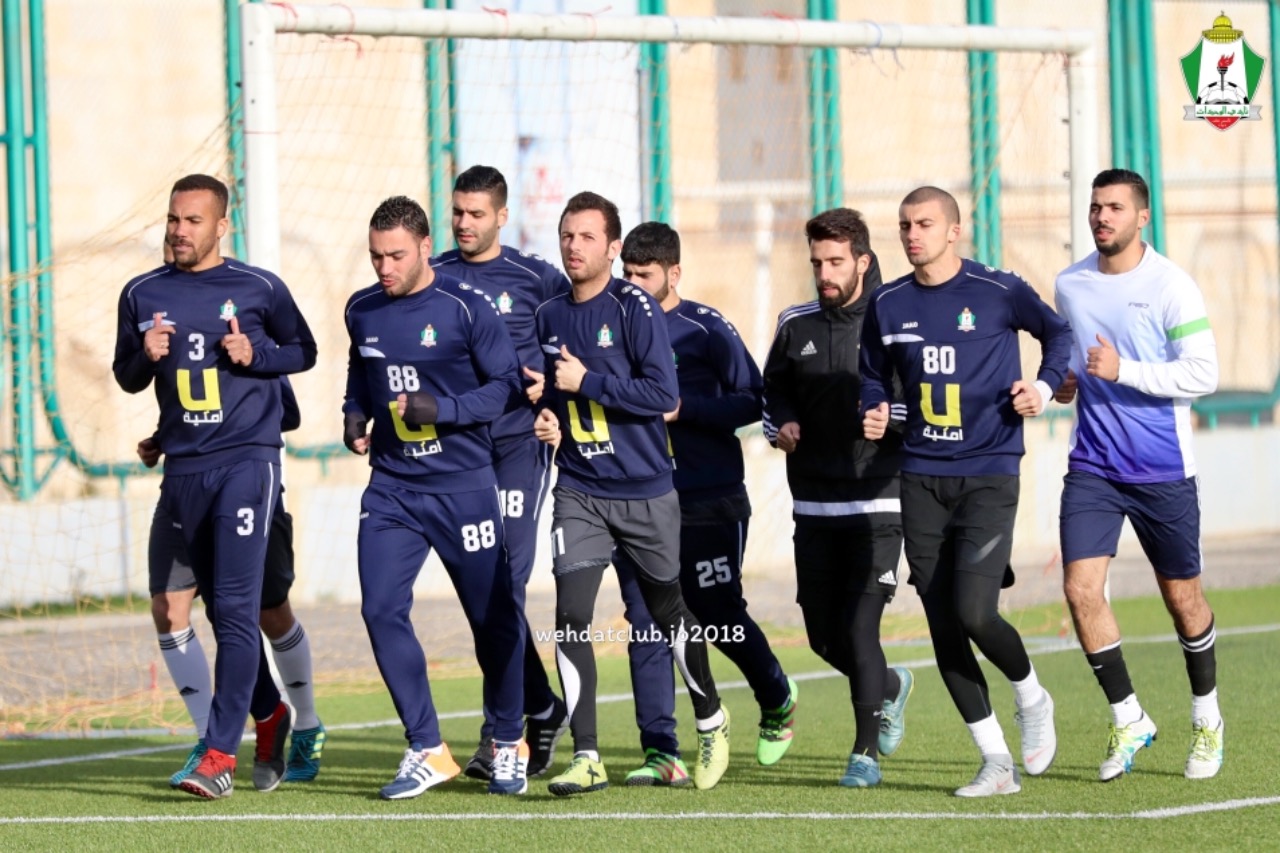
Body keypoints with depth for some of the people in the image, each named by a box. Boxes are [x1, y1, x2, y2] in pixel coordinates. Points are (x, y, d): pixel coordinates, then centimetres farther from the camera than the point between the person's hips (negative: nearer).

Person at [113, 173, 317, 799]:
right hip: (183, 467, 4)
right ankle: (269, 715, 31)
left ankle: (220, 755, -14)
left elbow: (303, 351, 11)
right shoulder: (143, 295, 8)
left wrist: (256, 354, -9)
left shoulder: (259, 288, -1)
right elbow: (126, 377, 16)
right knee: (222, 610, 10)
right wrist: (146, 356, -7)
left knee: (236, 608, -13)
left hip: (247, 458, -4)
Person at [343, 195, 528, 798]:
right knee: (381, 610, -12)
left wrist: (441, 408, -20)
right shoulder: (362, 312, 6)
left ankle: (508, 744, 26)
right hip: (392, 490, 4)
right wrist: (354, 414, 4)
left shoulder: (465, 308, -10)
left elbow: (505, 384, -7)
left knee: (493, 618, 5)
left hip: (463, 487, -4)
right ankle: (427, 751, -4)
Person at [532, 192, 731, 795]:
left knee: (668, 613, 11)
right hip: (579, 493, 4)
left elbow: (663, 394, -19)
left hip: (646, 493, -4)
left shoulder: (634, 308, -10)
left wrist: (587, 382, -20)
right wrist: (546, 417, 1)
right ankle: (587, 758, -10)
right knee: (571, 616, -12)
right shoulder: (549, 317, 7)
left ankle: (711, 721, 37)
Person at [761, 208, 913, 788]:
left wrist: (891, 413, -19)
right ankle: (890, 687, 38)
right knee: (824, 636, 7)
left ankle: (866, 751, -2)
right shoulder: (796, 325, 9)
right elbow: (773, 391, 22)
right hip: (813, 505, 5)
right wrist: (780, 425, 2)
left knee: (859, 626, -13)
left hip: (877, 504, -5)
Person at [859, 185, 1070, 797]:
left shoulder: (999, 292, -4)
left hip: (989, 476, -4)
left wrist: (1042, 387, -5)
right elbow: (874, 373, 20)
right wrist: (874, 413, -1)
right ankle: (997, 763, 11)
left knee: (974, 613, -17)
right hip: (921, 480, 4)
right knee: (943, 627, 1)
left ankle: (1031, 698, 15)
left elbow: (1058, 332, 11)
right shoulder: (888, 305, 6)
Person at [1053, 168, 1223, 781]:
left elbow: (1203, 374, -15)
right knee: (1081, 590, -11)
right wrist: (1064, 378, 3)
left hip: (1163, 471, -4)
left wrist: (1122, 371, -22)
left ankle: (1207, 719, 30)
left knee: (1182, 598, 8)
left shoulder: (1171, 286, -10)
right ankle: (1128, 720, 4)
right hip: (1092, 467, 4)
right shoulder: (1070, 285, 6)